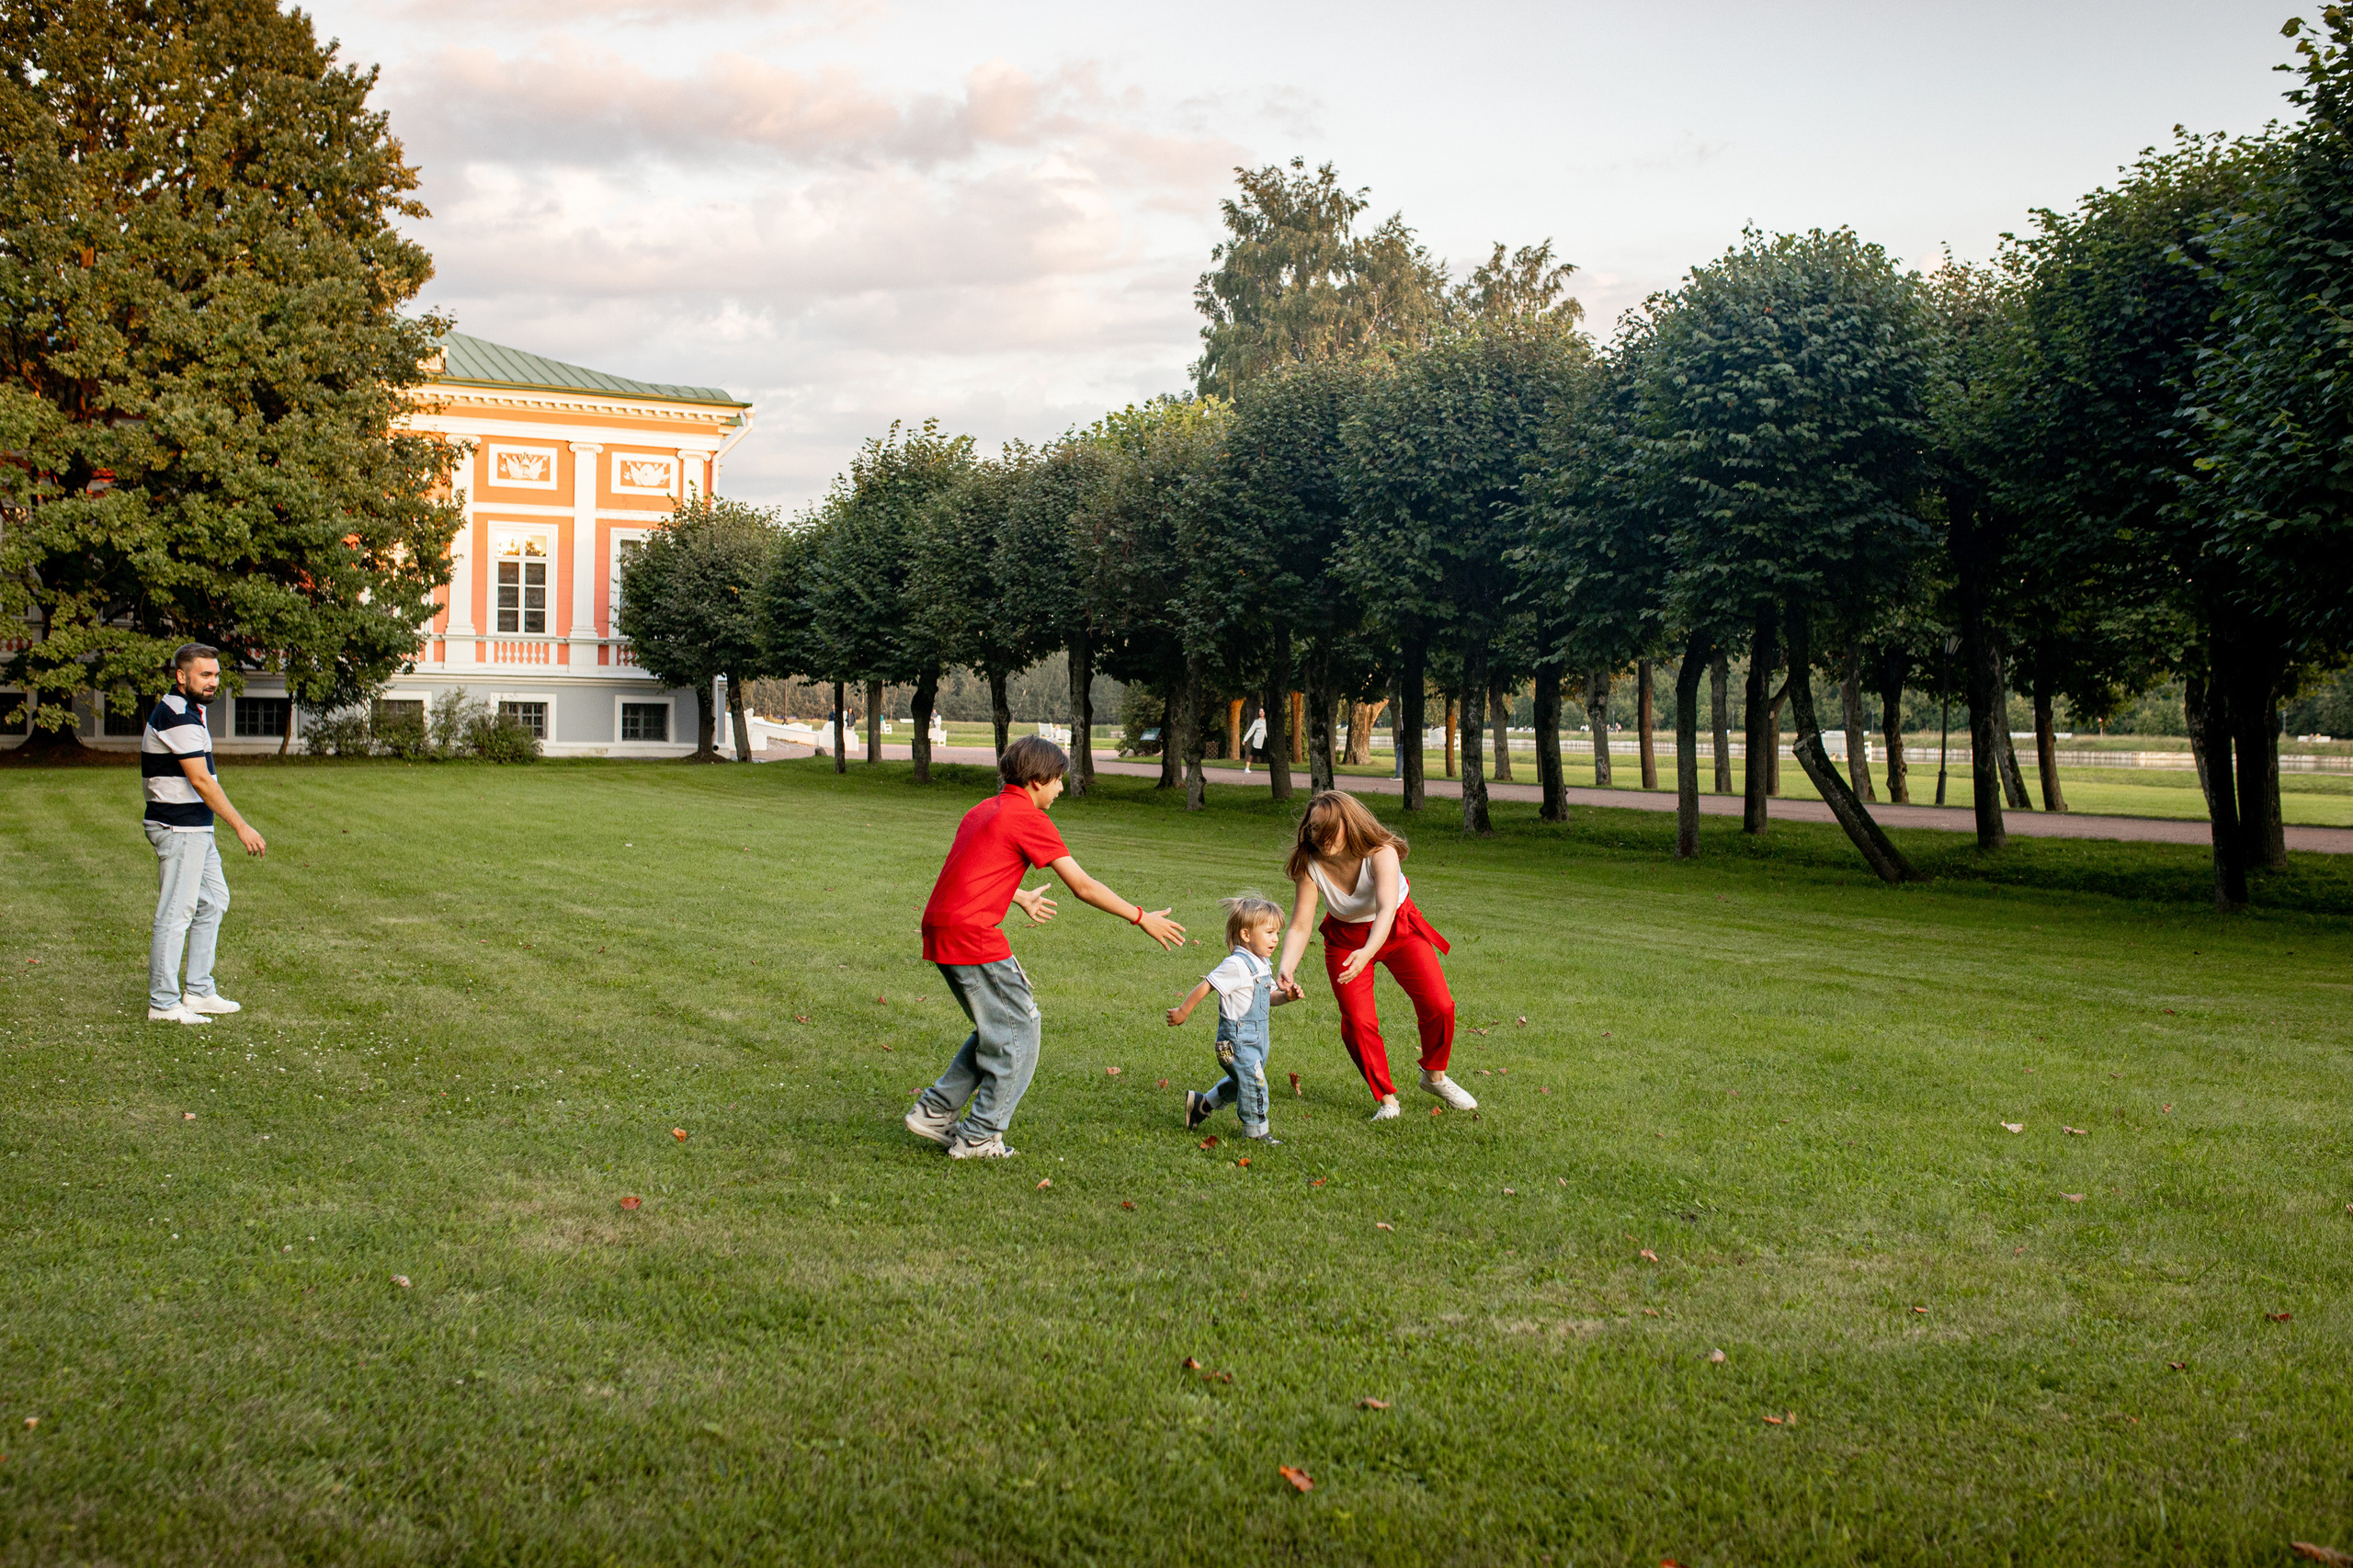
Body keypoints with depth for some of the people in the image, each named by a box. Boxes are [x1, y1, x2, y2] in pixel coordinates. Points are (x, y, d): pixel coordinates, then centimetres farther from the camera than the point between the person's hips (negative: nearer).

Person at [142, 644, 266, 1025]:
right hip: (180, 829, -11)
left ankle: (198, 992, 22)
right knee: (175, 914, -5)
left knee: (213, 901, 16)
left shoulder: (185, 711, 15)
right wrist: (242, 827, -24)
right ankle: (163, 1004, 1)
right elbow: (201, 780, -23)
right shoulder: (178, 717, -18)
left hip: (195, 828, 11)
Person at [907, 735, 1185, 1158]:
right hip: (973, 934, -9)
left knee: (996, 1029, 20)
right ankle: (979, 1137, 6)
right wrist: (1141, 918, -1)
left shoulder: (985, 809, 19)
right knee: (1019, 1031, 3)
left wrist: (1022, 897, 53)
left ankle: (935, 1112, 20)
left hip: (939, 929, 9)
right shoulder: (1029, 818, -8)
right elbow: (1083, 887, -9)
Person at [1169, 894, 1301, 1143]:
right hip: (1236, 1041, -10)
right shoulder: (1237, 965, -21)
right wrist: (1183, 1012, -13)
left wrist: (1286, 996, -4)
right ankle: (1256, 1130, 8)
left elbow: (1268, 996, 18)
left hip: (1255, 1039, 10)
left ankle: (1201, 1104, 37)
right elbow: (1205, 986, -19)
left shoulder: (1262, 965, 10)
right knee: (1254, 1082, -7)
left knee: (1241, 1081, 22)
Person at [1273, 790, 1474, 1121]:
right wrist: (1285, 968, -43)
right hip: (1346, 938, 1)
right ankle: (1386, 1098, 9)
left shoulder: (1381, 854, -32)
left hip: (1398, 929, -1)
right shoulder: (1311, 866, -24)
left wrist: (1367, 953, -63)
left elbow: (1386, 910, -45)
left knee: (1439, 1006, -9)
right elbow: (1299, 927, -24)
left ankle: (1435, 1077, 19)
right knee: (1357, 1022, -12)